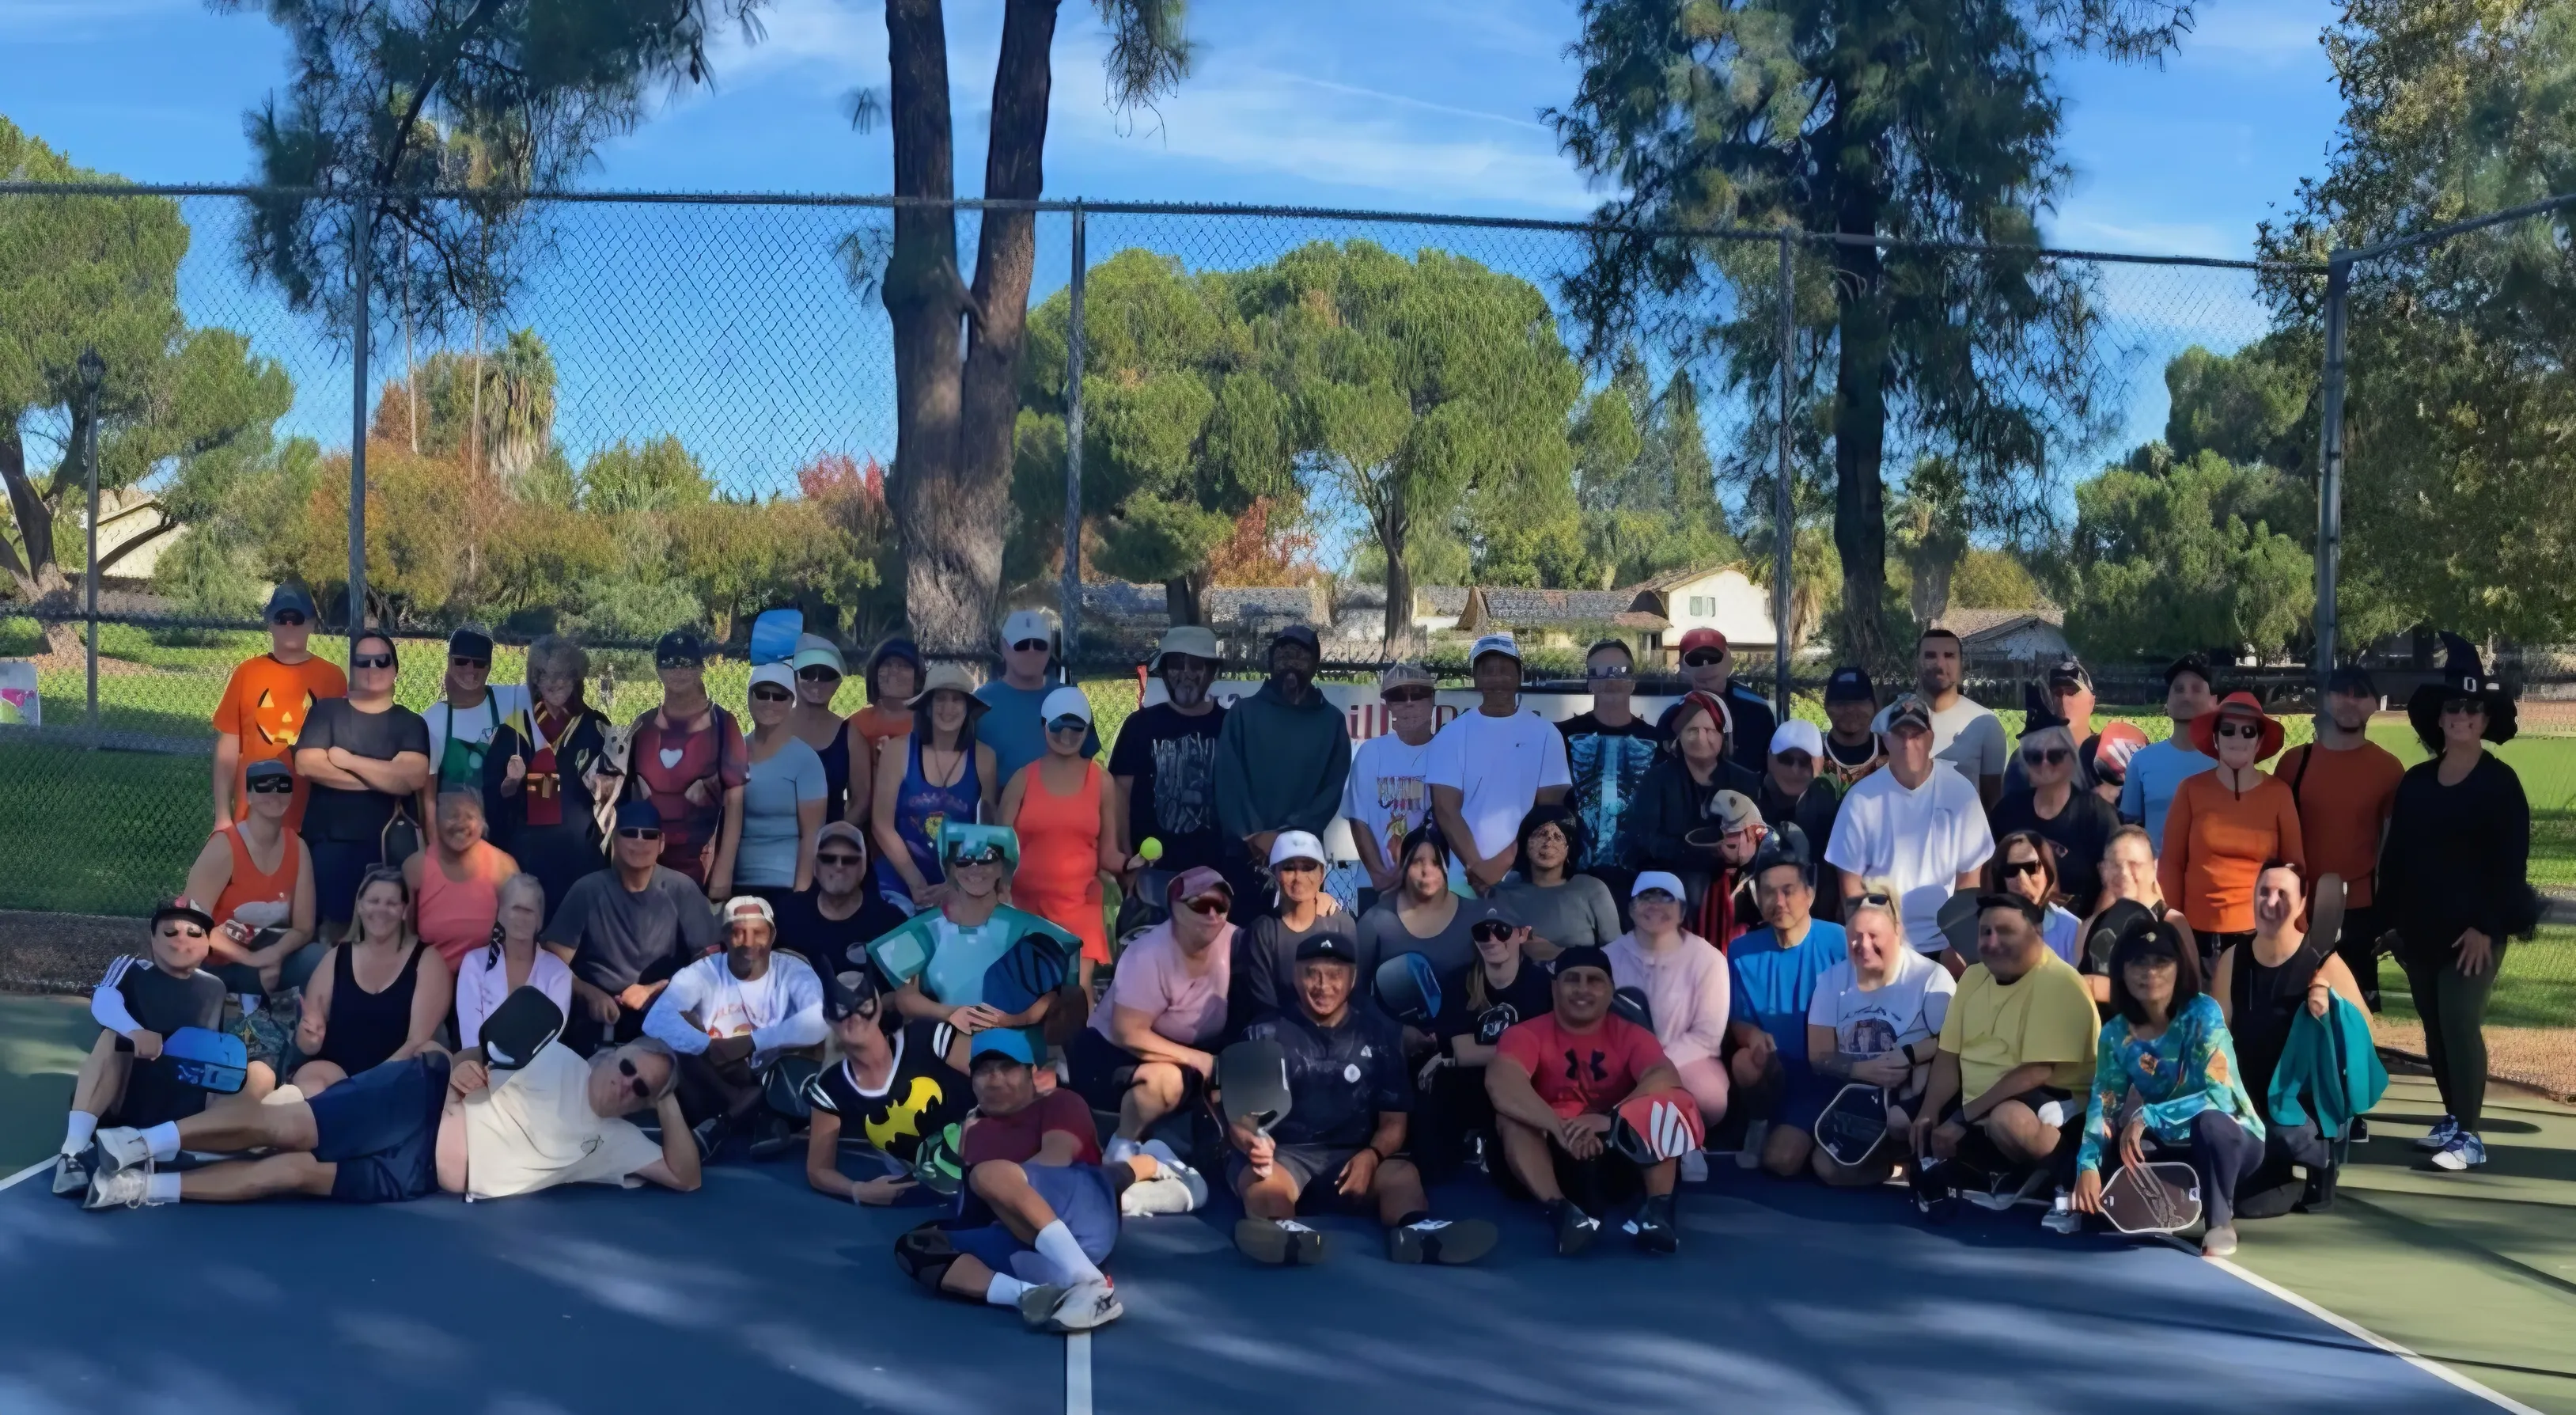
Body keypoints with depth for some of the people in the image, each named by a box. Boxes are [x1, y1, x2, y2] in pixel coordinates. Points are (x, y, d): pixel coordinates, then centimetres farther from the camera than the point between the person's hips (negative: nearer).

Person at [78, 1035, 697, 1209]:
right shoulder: (554, 1059, 3)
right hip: (424, 1099, -2)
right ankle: (144, 1143, -8)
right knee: (285, 1129, -19)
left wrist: (670, 1106, -4)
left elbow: (685, 1177, 6)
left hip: (416, 1178, 2)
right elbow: (485, 1056, 7)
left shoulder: (611, 1145, 9)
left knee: (294, 1173, -14)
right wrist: (462, 1064, -16)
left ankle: (147, 1187, -10)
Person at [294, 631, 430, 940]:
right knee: (334, 925, -2)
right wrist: (385, 778, -10)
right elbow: (307, 765, -9)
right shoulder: (327, 711, 7)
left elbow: (412, 778, -12)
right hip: (328, 842, 0)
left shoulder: (411, 723, 6)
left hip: (387, 845, 0)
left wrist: (348, 760, -8)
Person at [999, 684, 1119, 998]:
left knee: (1078, 989, -13)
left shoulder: (1101, 782, 5)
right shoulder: (1023, 779, 4)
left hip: (1079, 905, 0)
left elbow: (1107, 853, 5)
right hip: (1025, 902, 0)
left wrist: (1130, 862, -15)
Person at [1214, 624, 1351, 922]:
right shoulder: (1244, 713, 7)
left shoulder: (1331, 721, 9)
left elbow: (1333, 788, 1)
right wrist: (1253, 834, -14)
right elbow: (1228, 780, -1)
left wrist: (1290, 833, -11)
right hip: (1245, 854, 0)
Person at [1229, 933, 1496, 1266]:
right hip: (1285, 1155, -1)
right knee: (1263, 1185, -36)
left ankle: (1416, 1233, -62)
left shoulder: (1379, 1032, 10)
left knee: (1403, 1175, -31)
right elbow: (1239, 1115, 1)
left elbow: (1394, 1120, 8)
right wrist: (1251, 1142, -25)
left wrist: (1372, 1156, -16)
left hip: (1356, 1156, 1)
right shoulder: (1265, 1034, 6)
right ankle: (1284, 1234, -68)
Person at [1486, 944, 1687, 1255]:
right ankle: (1560, 1210, -43)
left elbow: (1665, 1079, -19)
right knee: (1510, 1116, -27)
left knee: (1664, 1102, -20)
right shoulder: (1527, 1033, -3)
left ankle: (1658, 1209, -34)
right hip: (1553, 1155, -1)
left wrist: (1612, 1118, -36)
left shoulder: (1630, 1034, 2)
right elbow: (1499, 1082, -25)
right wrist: (1560, 1128, -39)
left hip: (1619, 1156, 1)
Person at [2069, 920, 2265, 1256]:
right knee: (2109, 1155, -21)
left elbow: (2218, 1096, -30)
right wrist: (2087, 1165, -28)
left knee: (2208, 1121, -38)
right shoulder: (2116, 1033, -6)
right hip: (2172, 1146, 5)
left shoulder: (2202, 1013, -20)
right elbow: (2103, 1105, -10)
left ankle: (2221, 1221, -14)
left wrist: (2146, 1117, -39)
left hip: (2231, 1137, -5)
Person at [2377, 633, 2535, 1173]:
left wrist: (2487, 926, -16)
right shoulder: (2416, 780, 8)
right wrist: (2393, 919, 6)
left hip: (2473, 930, -5)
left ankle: (2470, 1136, -4)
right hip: (2420, 928, 5)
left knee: (2460, 1026, -10)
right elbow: (2395, 854, 10)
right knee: (2435, 1028, 10)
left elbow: (2511, 862, -10)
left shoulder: (2501, 783, -6)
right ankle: (2453, 1119, 22)